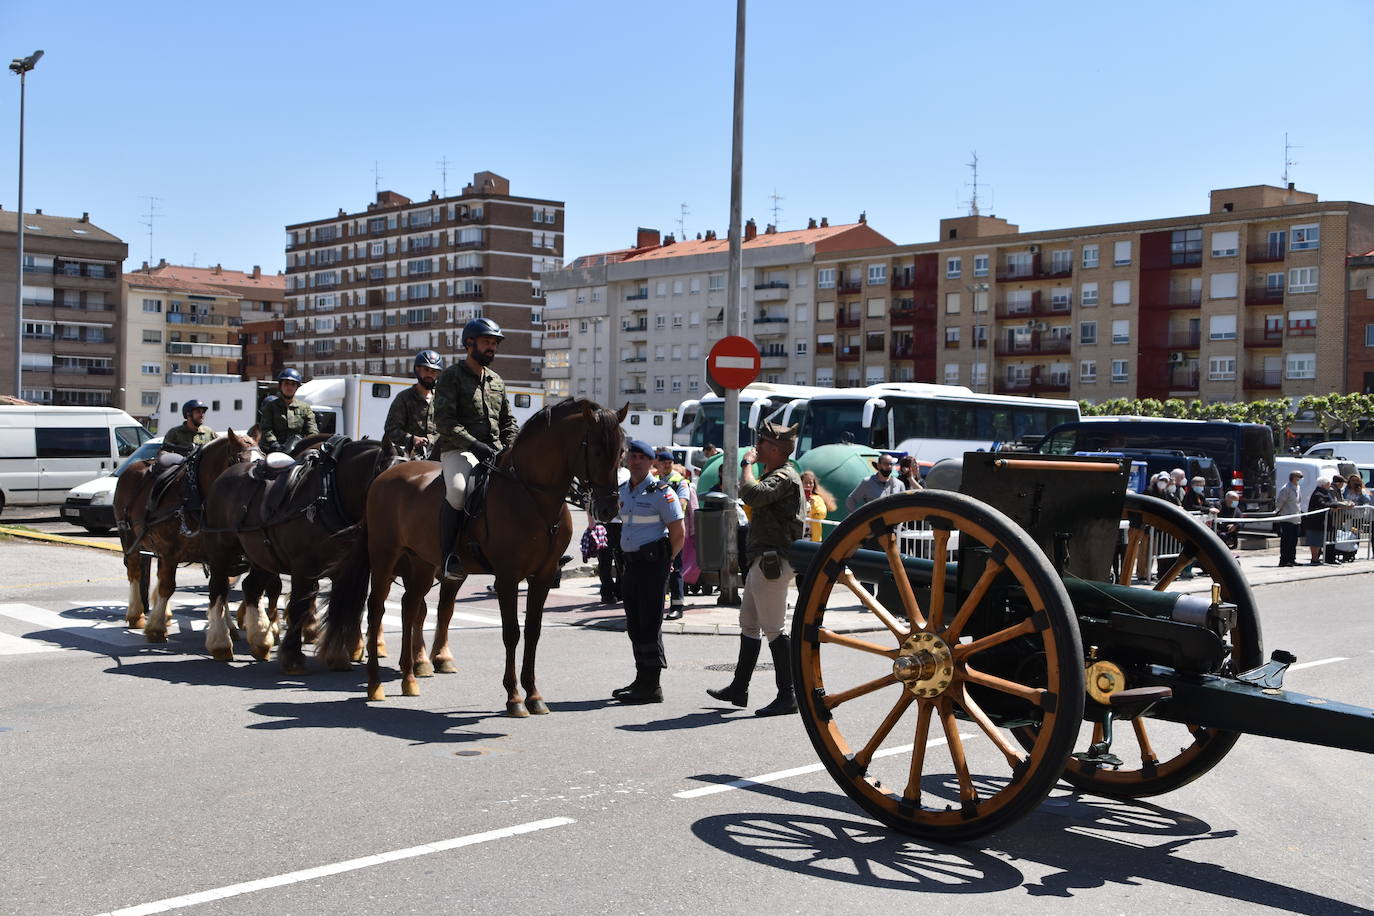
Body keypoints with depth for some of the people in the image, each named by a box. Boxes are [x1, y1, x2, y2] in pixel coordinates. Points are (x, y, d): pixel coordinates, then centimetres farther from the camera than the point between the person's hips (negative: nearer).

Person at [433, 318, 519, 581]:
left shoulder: (496, 381, 20)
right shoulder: (452, 375, 0)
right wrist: (474, 445, -20)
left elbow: (508, 421, 23)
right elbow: (444, 421, -10)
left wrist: (507, 450, 3)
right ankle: (448, 556, -26)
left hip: (495, 453, 7)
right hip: (459, 450, -6)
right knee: (457, 490, -36)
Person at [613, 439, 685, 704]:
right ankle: (642, 679, 23)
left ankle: (652, 686, -2)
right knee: (634, 624, 13)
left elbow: (679, 533, -10)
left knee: (649, 624, -7)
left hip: (653, 562, -8)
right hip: (631, 562, 8)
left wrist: (663, 560, -2)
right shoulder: (623, 491, 13)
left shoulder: (661, 492, -10)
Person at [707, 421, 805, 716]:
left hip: (772, 563, -11)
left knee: (772, 629, -9)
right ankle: (738, 688, 25)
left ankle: (787, 696, -4)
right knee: (748, 625, 16)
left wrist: (747, 464, -15)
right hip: (761, 560, 11)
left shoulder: (784, 476, -14)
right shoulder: (773, 475, 20)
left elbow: (751, 494, -31)